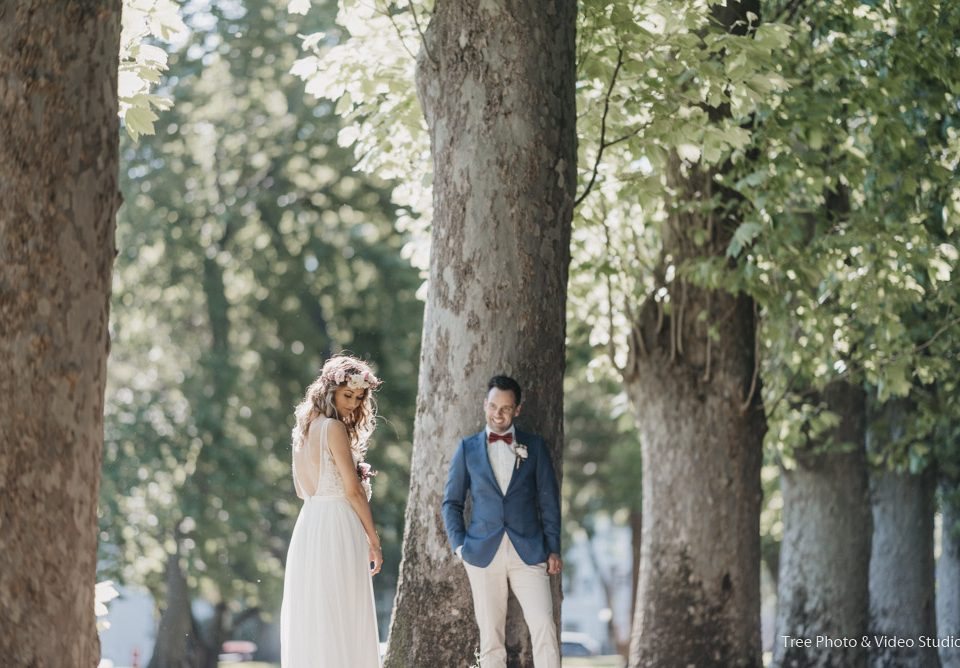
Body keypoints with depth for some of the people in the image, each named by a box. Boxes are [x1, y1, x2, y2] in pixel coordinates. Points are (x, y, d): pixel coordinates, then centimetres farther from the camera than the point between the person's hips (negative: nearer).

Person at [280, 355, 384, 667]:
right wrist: (373, 539, -6)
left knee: (310, 619, 9)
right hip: (337, 528, -8)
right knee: (342, 621, -6)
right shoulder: (335, 428, -11)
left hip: (308, 525, 8)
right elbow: (353, 490, -13)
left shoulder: (306, 427, 14)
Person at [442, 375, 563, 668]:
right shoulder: (468, 448, 9)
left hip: (528, 552, -1)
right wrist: (459, 545, 0)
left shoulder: (535, 446, 9)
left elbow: (549, 501, 9)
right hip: (484, 553, 1)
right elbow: (452, 502, 12)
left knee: (544, 625, -15)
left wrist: (553, 550, 2)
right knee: (490, 636, 1)